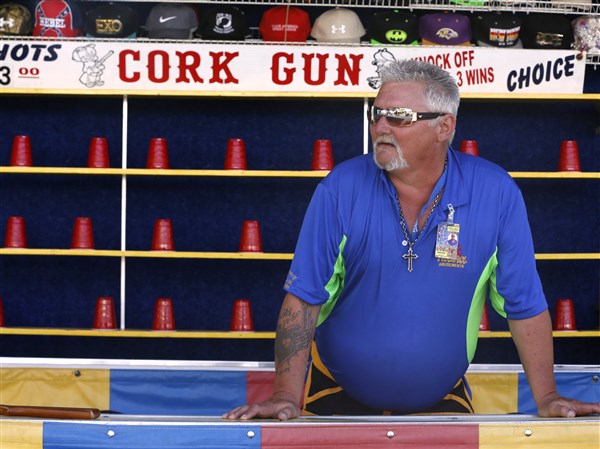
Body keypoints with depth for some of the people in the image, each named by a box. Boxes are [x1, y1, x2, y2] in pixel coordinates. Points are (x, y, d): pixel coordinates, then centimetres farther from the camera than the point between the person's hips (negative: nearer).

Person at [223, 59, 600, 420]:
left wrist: (547, 398, -8)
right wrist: (286, 395, -18)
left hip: (441, 397, 1)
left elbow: (525, 306, -3)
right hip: (338, 395, -1)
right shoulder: (340, 189, -10)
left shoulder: (495, 194, -9)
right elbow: (304, 299, -10)